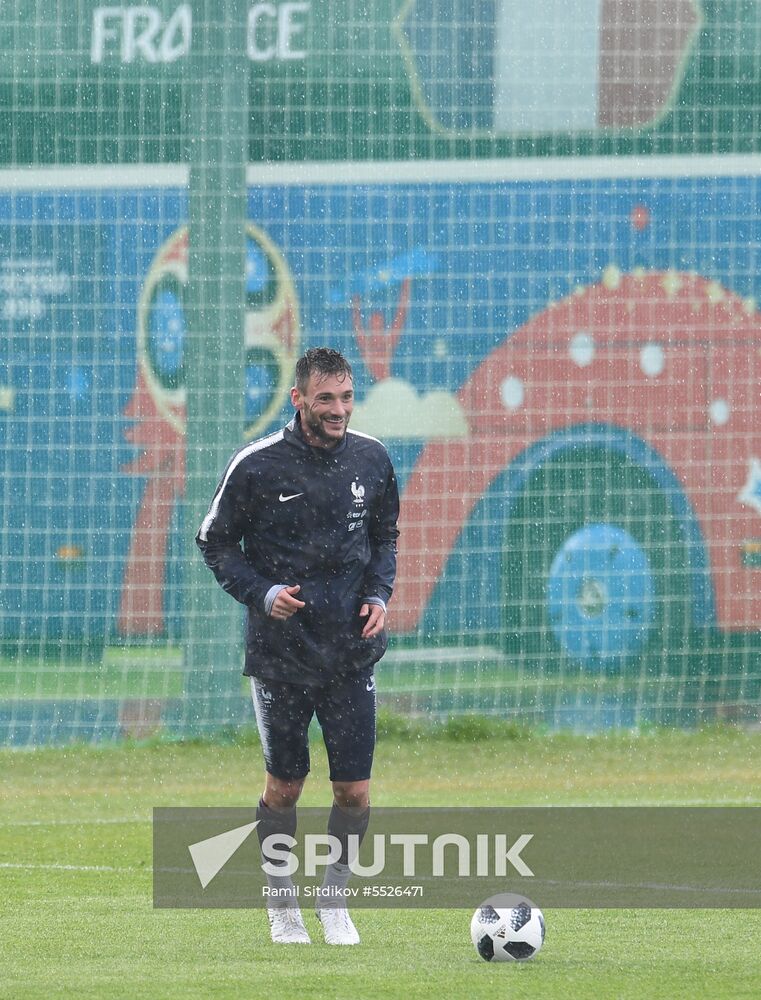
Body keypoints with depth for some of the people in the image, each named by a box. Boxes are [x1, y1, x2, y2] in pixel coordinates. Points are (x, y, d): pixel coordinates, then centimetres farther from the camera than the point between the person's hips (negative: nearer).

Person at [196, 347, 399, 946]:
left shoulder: (370, 460, 2)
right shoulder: (257, 467, -9)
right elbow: (216, 542, 1)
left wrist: (379, 594, 0)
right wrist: (261, 593, -14)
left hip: (351, 650, 2)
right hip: (282, 651, -2)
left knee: (355, 788, -3)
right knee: (285, 784, 6)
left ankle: (334, 898, 19)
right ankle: (283, 902, 26)